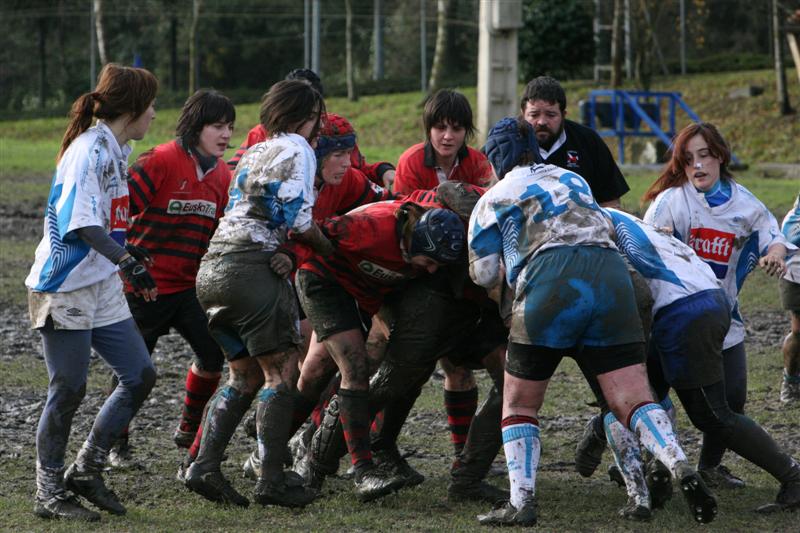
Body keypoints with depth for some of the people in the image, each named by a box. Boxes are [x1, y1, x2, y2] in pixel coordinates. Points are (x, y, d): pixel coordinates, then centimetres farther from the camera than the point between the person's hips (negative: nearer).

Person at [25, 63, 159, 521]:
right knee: (69, 391, -3)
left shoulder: (115, 151, 13)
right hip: (65, 289, -9)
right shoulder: (89, 150, -17)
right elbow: (82, 223, -27)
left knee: (141, 375, 5)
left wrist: (130, 270, 23)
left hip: (102, 286, 9)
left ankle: (87, 471, 16)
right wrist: (130, 261, -30)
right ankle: (50, 494, 9)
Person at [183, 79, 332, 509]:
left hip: (212, 268, 8)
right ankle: (272, 479, -9)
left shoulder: (253, 153, 25)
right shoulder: (296, 150, -2)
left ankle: (204, 465, 0)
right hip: (251, 267, -8)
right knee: (281, 372, -3)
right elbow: (298, 222, -7)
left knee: (246, 376, 14)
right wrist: (328, 248, 9)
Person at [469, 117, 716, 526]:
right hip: (612, 274, 3)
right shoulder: (572, 178, 30)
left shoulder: (492, 200, 18)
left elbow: (485, 275, 14)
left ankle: (521, 502, 3)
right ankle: (681, 468, -27)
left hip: (551, 281, -3)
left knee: (519, 403, 12)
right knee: (632, 398, -3)